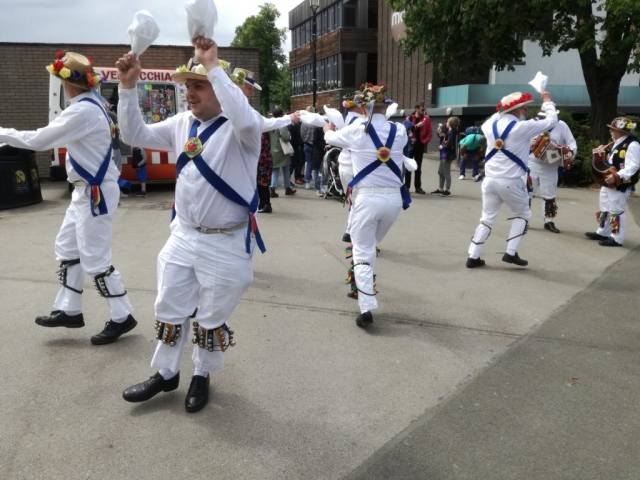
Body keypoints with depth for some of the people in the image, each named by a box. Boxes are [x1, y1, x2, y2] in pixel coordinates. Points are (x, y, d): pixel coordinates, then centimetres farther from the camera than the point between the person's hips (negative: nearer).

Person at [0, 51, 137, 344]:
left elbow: (39, 140, -17)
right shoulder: (90, 106, 8)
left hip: (96, 192, -10)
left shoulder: (82, 111, -21)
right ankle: (69, 310, 29)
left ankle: (122, 317, 11)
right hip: (87, 190, 10)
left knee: (95, 259, -2)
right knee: (67, 248, 17)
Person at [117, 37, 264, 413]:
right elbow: (135, 135, 9)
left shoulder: (239, 129, -15)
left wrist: (213, 66, -32)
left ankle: (203, 376, 36)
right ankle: (166, 374, 40)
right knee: (170, 311, 18)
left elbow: (245, 118, -39)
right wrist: (128, 87, -4)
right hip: (183, 238, 6)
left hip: (226, 244, -6)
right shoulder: (183, 124, 6)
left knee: (212, 319, 11)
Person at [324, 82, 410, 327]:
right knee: (371, 247, 24)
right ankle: (363, 287, 34)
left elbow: (331, 137, 17)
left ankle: (367, 308, -8)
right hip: (393, 198, 3)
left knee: (362, 253, 2)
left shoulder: (356, 130, -3)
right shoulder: (399, 131, 3)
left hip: (367, 198, -3)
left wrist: (328, 130, 41)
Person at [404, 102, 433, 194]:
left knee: (418, 167, 6)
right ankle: (406, 186, 8)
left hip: (420, 145, 1)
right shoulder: (409, 118, 1)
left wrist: (425, 141, -8)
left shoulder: (426, 119, 3)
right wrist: (416, 126, -18)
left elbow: (430, 132, 4)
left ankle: (418, 187, 11)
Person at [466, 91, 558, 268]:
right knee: (523, 215, 17)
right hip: (510, 182, -5)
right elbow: (552, 121, 0)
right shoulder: (522, 127, -10)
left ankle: (473, 257, 9)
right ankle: (511, 253, 10)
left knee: (487, 218, 13)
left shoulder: (491, 125, 5)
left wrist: (500, 111, 32)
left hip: (490, 180, 5)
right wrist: (547, 102, 17)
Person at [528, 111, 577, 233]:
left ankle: (549, 222, 20)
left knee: (550, 195, 8)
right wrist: (529, 143, -18)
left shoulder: (561, 125, -2)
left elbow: (572, 142, -2)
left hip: (550, 168, 0)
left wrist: (570, 152, -22)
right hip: (532, 164, 0)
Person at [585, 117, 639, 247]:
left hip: (620, 185, -10)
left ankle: (617, 239, 3)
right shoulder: (617, 144, 14)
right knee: (605, 208, 19)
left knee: (616, 211, -4)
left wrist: (617, 176, -34)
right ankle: (603, 232, 33)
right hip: (608, 183, 10)